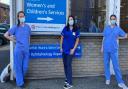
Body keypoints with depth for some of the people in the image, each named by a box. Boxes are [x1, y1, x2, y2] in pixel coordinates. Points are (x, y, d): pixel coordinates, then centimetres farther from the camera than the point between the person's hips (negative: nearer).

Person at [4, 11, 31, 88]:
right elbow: (6, 35, 0)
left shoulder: (28, 27, 6)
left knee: (25, 67, 9)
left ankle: (21, 78, 34)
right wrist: (13, 40, -2)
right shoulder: (15, 27, -4)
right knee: (18, 66, 5)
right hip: (18, 50, -3)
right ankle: (20, 82, 20)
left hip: (26, 50, 3)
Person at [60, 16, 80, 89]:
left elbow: (77, 40, -2)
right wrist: (61, 47, 2)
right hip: (64, 49, 3)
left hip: (71, 50, -3)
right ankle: (67, 78, 28)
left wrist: (73, 49, -10)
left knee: (68, 65, -8)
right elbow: (62, 38, 7)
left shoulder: (76, 30, -4)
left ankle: (69, 83, -5)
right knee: (65, 64, 11)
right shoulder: (65, 28, 2)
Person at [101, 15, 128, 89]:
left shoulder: (118, 29, 2)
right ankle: (108, 79, 22)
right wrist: (102, 47, 6)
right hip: (106, 49, 2)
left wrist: (118, 38, 8)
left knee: (116, 66, -5)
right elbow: (104, 38, 10)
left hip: (114, 50, -2)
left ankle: (120, 82, 0)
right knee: (106, 64, 8)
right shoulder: (106, 28, 7)